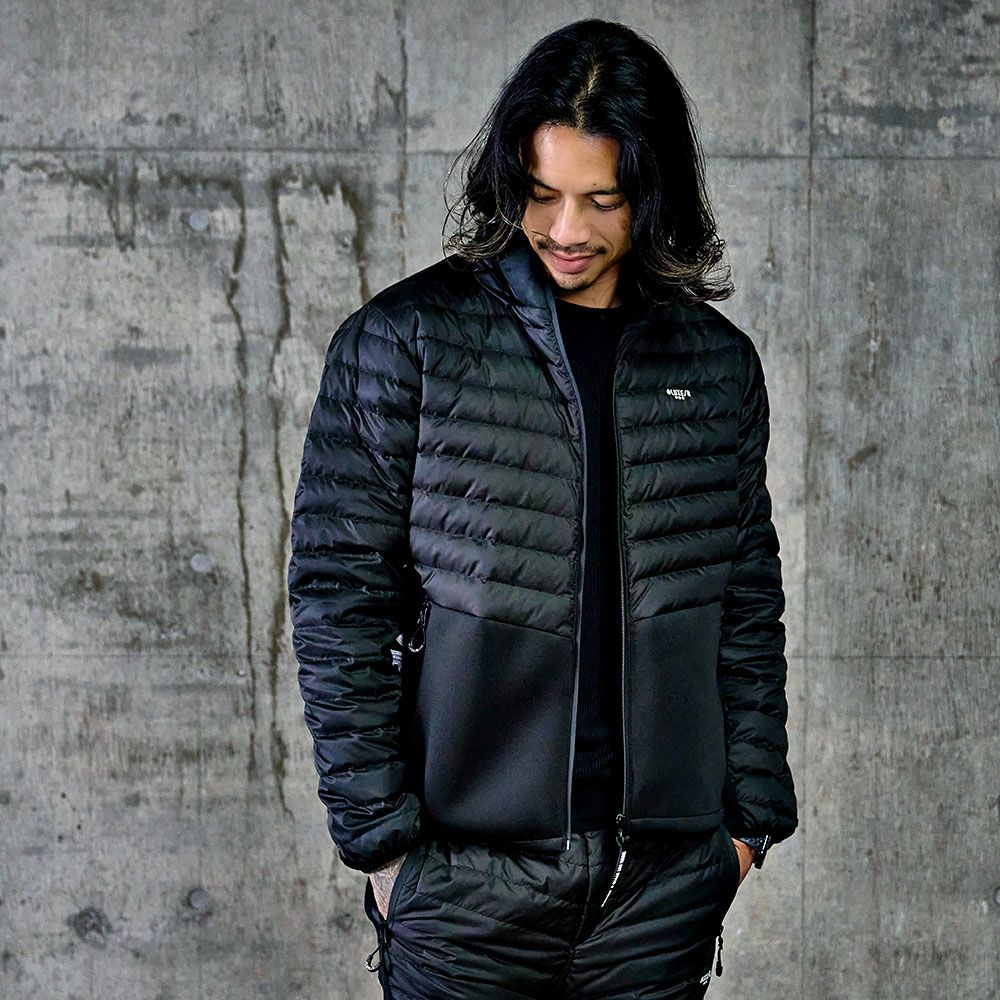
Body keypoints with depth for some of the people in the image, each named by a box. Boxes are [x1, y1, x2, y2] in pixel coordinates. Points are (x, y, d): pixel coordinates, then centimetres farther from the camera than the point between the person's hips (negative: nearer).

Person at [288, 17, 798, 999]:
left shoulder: (718, 364, 7)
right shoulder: (406, 340, -3)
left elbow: (749, 601, 13)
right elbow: (337, 599, -4)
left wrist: (752, 809, 7)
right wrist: (378, 831, -7)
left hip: (667, 877, 3)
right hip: (466, 872, -3)